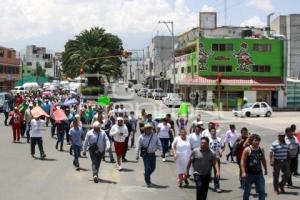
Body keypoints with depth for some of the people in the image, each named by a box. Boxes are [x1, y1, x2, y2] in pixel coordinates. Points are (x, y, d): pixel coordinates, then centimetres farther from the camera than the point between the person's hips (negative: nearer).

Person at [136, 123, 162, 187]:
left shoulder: (155, 135, 0)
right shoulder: (141, 137, -5)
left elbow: (159, 144, 7)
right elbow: (138, 146, -2)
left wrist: (161, 151, 0)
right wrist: (137, 155, -3)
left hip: (153, 154, 3)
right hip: (145, 155, -3)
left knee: (153, 167, 12)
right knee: (147, 168, -5)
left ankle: (146, 175, 41)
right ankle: (148, 182, 8)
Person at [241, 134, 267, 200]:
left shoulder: (261, 150, 5)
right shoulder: (247, 150, -10)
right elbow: (243, 161, -12)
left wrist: (265, 169, 23)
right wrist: (243, 172, -20)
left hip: (259, 174, 4)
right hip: (249, 174, -4)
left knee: (262, 191, 0)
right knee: (247, 191, 8)